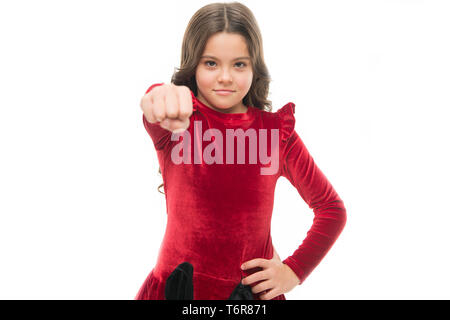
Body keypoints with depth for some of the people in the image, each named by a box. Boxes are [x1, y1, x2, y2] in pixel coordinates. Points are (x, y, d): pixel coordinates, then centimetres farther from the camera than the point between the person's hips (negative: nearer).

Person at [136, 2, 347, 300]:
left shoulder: (277, 130, -4)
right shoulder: (176, 121, -7)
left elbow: (332, 208, 4)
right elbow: (157, 118, -33)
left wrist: (294, 270, -3)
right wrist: (162, 98, -55)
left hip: (257, 290, 1)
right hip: (178, 287, -1)